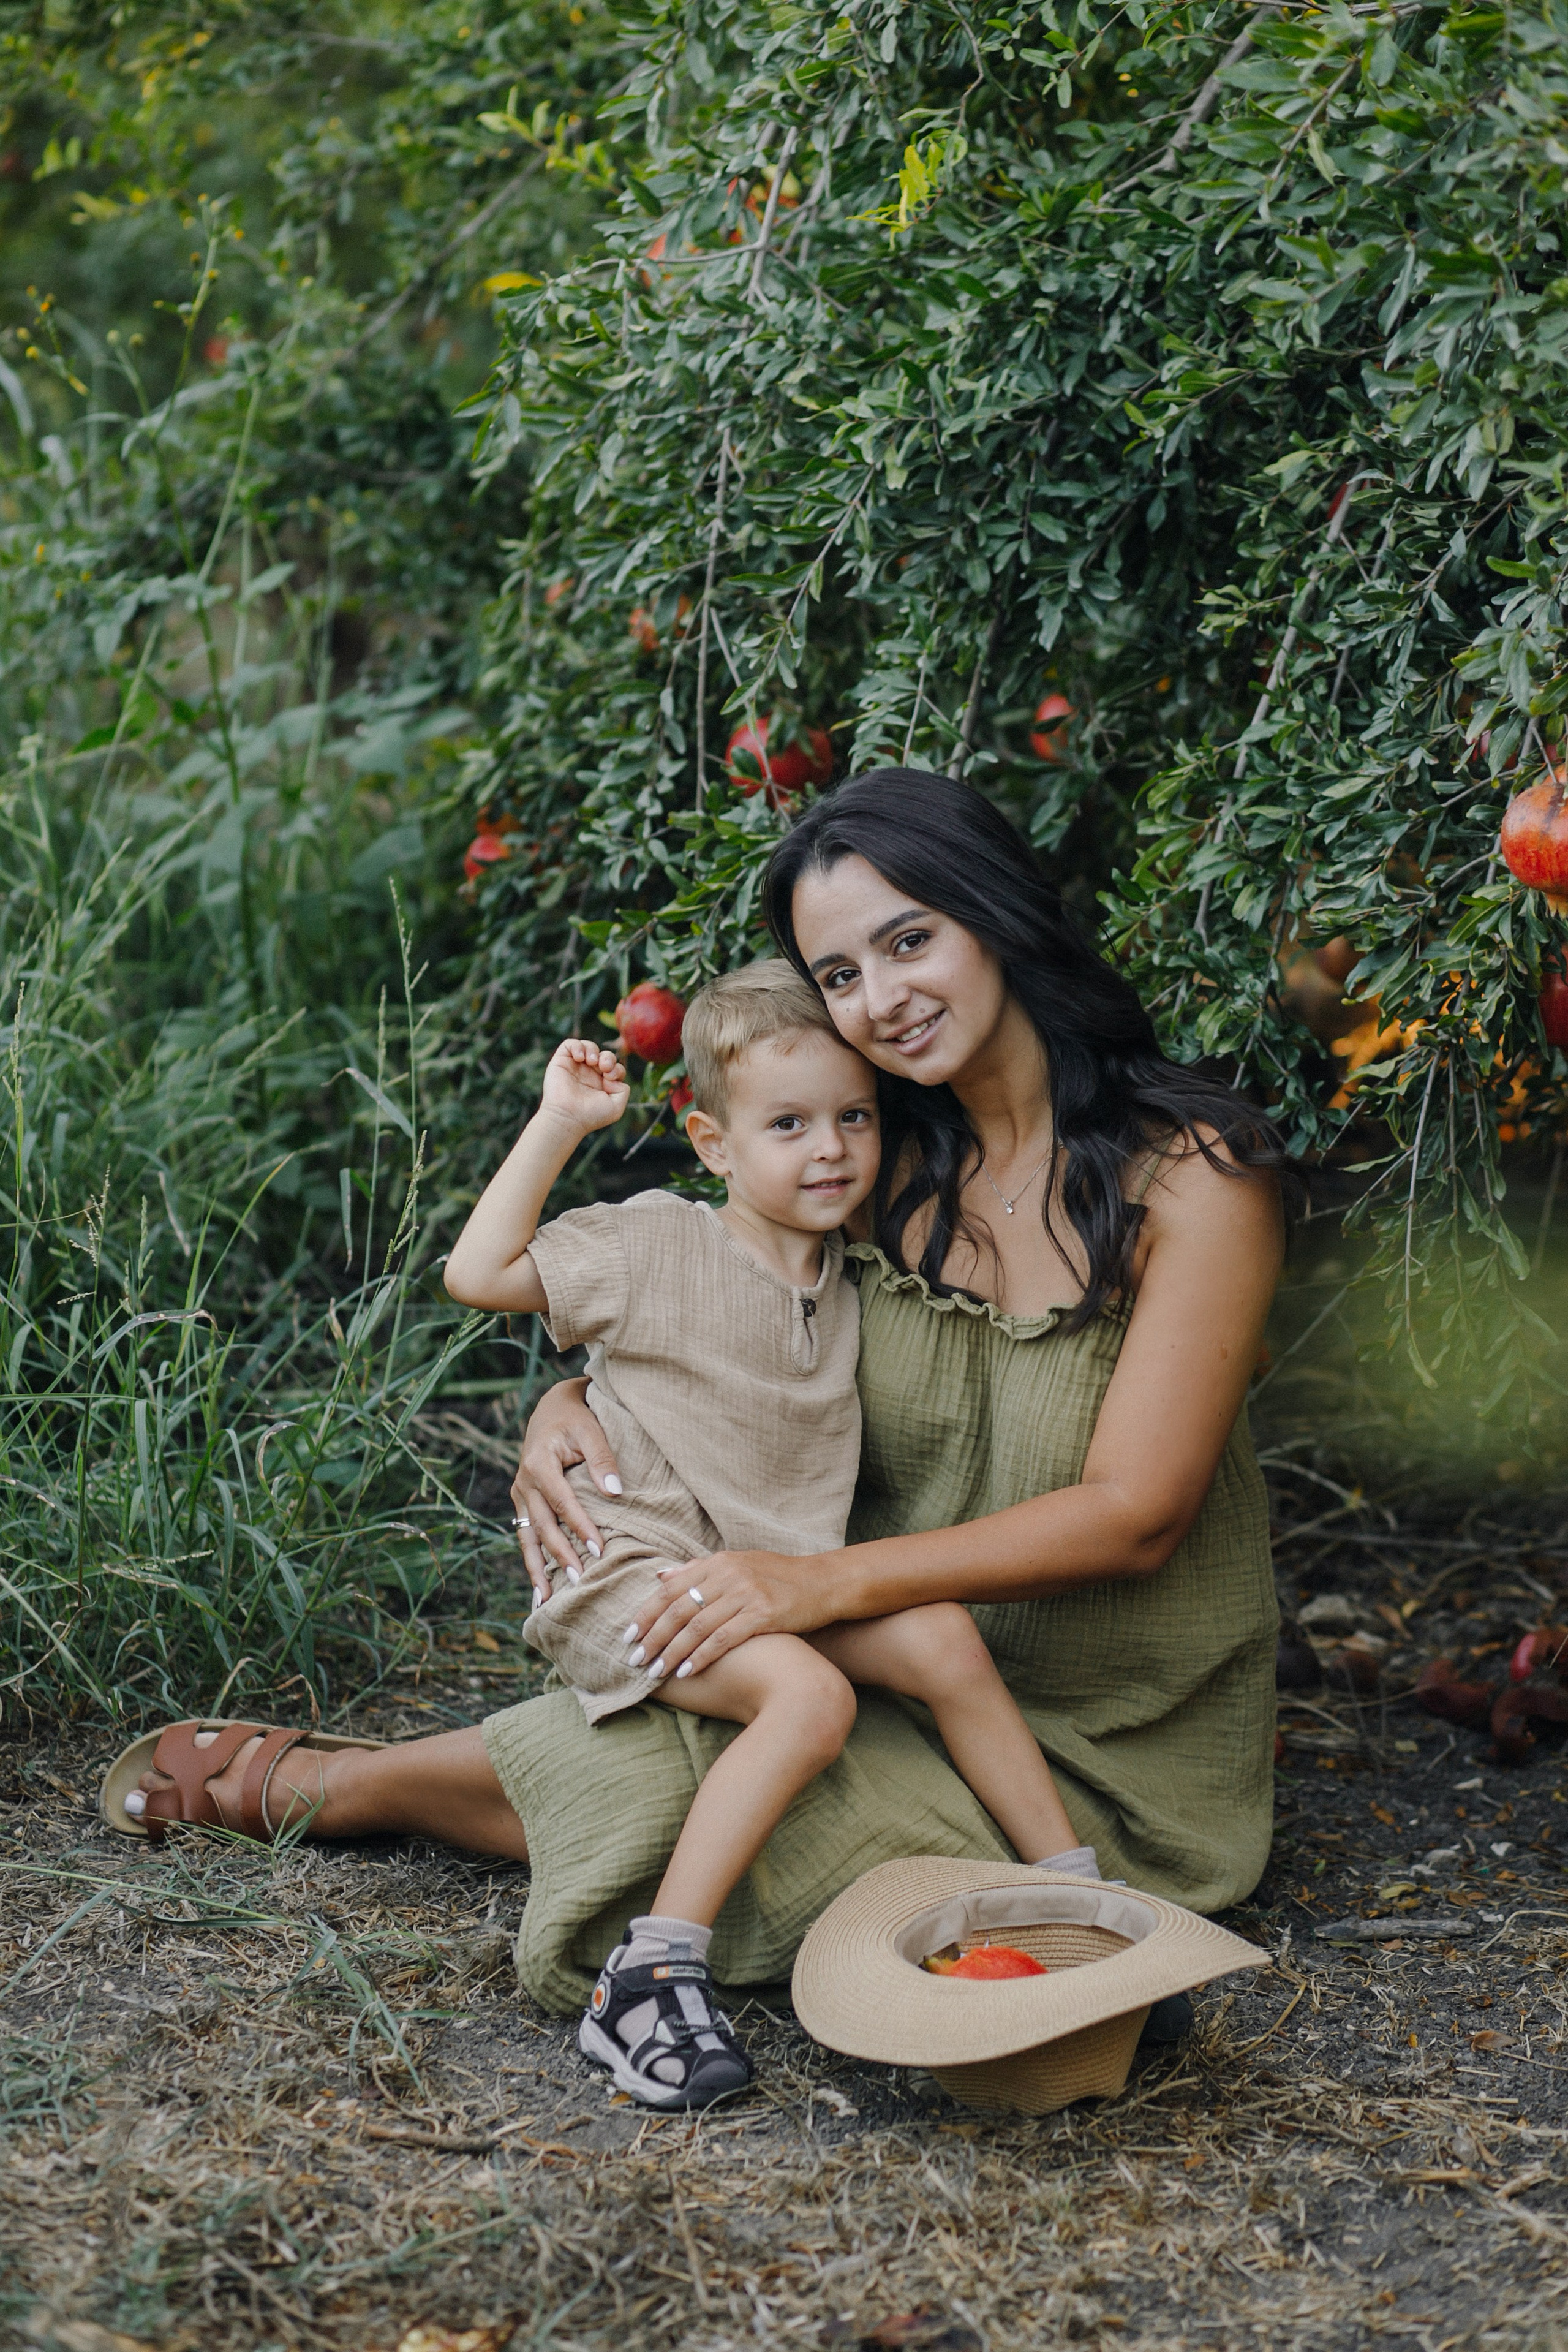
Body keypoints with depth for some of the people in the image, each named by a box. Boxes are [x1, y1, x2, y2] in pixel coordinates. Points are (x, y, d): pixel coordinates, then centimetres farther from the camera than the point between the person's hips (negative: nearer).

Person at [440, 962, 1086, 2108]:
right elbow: (480, 1272, -7)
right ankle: (652, 1971, -30)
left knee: (944, 1638, -14)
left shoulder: (848, 1272, 11)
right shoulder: (655, 1248, -5)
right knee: (809, 1695, -29)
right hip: (640, 1571, -6)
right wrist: (559, 1123, -9)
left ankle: (1078, 1890, -2)